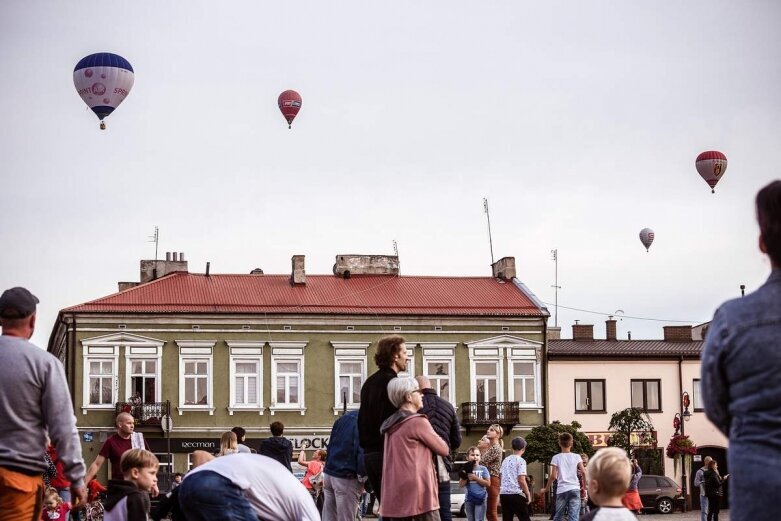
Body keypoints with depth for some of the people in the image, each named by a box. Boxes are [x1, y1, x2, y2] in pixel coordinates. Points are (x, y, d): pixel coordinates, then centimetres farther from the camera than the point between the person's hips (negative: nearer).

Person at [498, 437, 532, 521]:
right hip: (516, 494, -6)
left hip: (504, 493, 6)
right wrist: (528, 494, -3)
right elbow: (521, 480, -12)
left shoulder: (505, 460, 14)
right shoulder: (521, 461, -6)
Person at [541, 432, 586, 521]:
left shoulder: (556, 458, 2)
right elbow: (584, 472, -4)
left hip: (561, 490, 0)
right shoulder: (576, 457, 5)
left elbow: (553, 476, -3)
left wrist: (546, 489, 9)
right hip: (574, 489, 0)